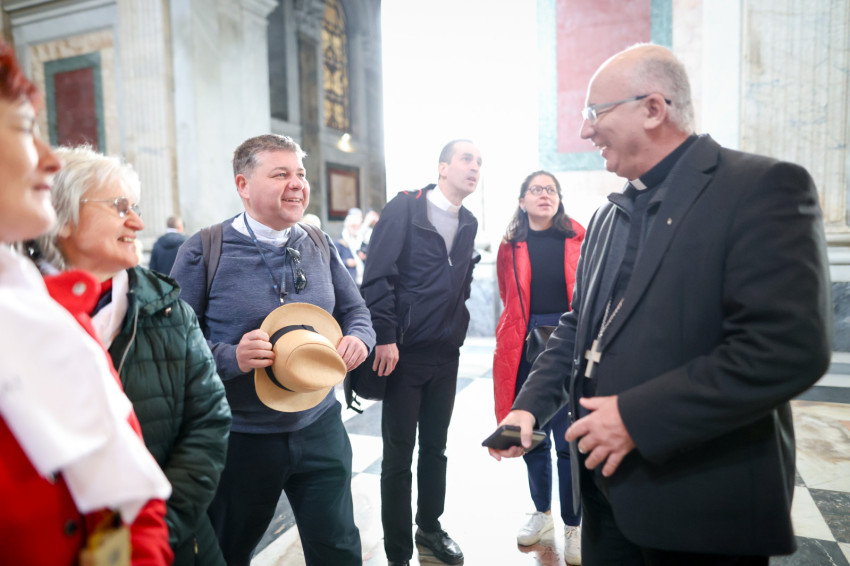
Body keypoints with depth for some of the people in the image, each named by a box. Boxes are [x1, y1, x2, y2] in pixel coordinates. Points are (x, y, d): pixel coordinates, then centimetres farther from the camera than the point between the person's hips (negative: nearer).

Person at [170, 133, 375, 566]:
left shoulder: (319, 245, 3)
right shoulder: (204, 251, -11)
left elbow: (354, 309, 11)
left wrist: (359, 338, -11)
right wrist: (231, 358, -26)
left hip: (319, 428, 3)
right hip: (241, 438, -2)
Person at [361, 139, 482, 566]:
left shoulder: (468, 224, 11)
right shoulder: (405, 208, -8)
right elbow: (377, 277, -14)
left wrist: (457, 328, 8)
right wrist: (384, 338, -17)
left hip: (446, 354, 6)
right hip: (403, 352, -5)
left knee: (435, 448, 17)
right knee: (398, 455, 5)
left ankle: (430, 528, 37)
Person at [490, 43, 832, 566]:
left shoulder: (765, 188, -13)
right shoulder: (609, 217, 11)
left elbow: (790, 348, -23)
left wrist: (638, 417, -23)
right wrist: (531, 405, 1)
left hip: (702, 508, -6)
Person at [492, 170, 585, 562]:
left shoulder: (579, 240, 0)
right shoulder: (511, 247, 4)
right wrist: (529, 328, 9)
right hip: (524, 349, 2)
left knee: (569, 440, 2)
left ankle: (573, 526, 21)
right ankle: (542, 512, 36)